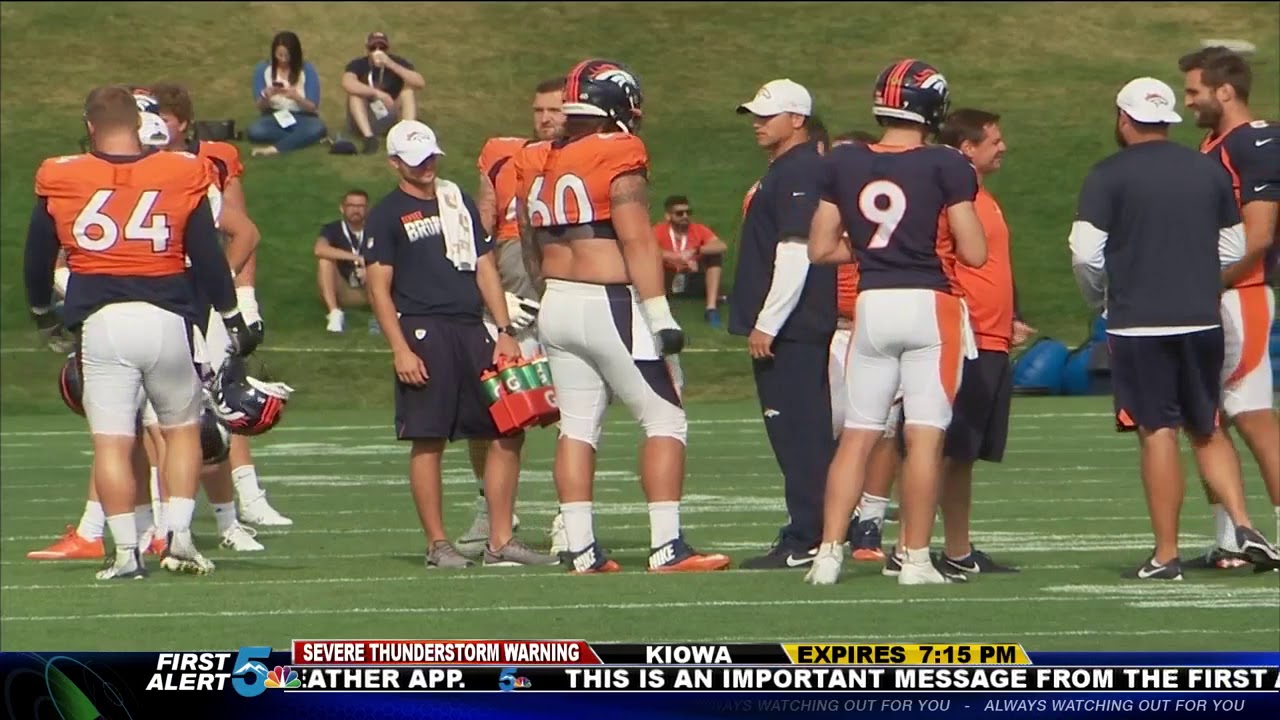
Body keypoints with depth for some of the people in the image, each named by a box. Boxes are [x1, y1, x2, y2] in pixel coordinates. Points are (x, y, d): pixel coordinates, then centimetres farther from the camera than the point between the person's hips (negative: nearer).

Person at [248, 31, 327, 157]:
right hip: (274, 117, 1)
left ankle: (274, 149, -40)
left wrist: (296, 97, -28)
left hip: (302, 118, -1)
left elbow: (313, 107, -8)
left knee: (317, 128, -37)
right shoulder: (263, 69, -3)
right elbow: (259, 107, -1)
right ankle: (301, 138, -24)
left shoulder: (307, 70, -7)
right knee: (254, 131, -34)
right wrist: (266, 96, -25)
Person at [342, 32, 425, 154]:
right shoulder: (358, 65, -9)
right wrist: (377, 93, -41)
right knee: (355, 91, -24)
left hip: (392, 118, 1)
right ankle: (369, 137, -37)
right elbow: (347, 84, -32)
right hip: (365, 121, -1)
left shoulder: (398, 62, -6)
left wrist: (391, 65, -32)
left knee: (409, 88, -19)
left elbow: (420, 83, -24)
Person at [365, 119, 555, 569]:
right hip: (422, 331, -6)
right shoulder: (387, 214, 1)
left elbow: (485, 269, 18)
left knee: (508, 431, 1)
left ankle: (500, 541, 6)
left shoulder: (459, 202, 18)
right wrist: (400, 350, -13)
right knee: (428, 441, -4)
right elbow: (379, 288, -3)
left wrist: (504, 331, 8)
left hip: (471, 330, 6)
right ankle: (437, 544, 3)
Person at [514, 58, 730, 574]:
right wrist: (661, 317, -16)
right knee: (665, 421, 0)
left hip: (557, 305, 7)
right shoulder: (619, 160, -11)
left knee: (577, 426, 9)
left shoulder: (536, 165, 10)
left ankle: (581, 550, 5)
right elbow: (637, 243, -16)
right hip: (610, 304, -7)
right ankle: (667, 547, -6)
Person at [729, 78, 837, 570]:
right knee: (798, 434, 11)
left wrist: (767, 324, -20)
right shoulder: (782, 172, 19)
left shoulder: (801, 173, -13)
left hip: (791, 328, -11)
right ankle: (808, 533, 15)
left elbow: (796, 256, -20)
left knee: (800, 432, -10)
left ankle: (805, 541, -11)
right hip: (786, 329, 11)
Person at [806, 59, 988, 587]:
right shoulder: (945, 167, -7)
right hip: (930, 304, -4)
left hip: (872, 305, 4)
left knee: (857, 435, 9)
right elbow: (974, 253, -8)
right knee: (924, 435, -2)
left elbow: (821, 248, 7)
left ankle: (829, 552, 3)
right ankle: (915, 558, -2)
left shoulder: (844, 164, 4)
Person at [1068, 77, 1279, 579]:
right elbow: (1234, 248, 14)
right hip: (1203, 320, 4)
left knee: (1158, 433, -2)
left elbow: (1085, 252, -12)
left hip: (1139, 325, -4)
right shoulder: (1209, 171, 8)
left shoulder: (1110, 176, -7)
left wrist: (1099, 297, 8)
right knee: (1206, 430, 16)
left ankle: (1166, 555, 0)